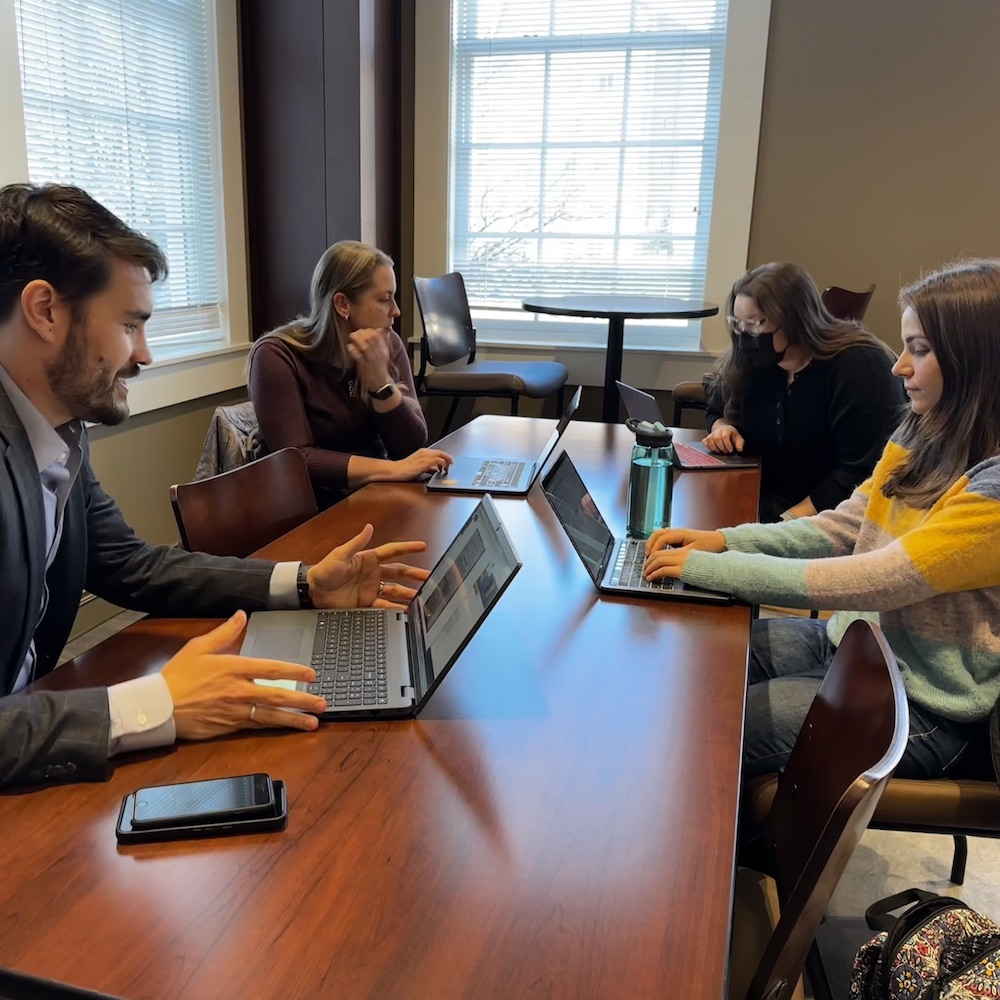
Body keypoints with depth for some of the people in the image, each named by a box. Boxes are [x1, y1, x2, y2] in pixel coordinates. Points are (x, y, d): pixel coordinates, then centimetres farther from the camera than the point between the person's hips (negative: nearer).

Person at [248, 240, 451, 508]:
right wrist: (394, 469, -29)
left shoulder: (388, 344, 1)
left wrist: (380, 380, -19)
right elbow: (295, 461, -22)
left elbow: (412, 446, -4)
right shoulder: (277, 355, -13)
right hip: (316, 507, -5)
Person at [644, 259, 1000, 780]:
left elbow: (871, 582, -29)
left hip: (918, 704, -7)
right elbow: (839, 528, 4)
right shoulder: (920, 441, 2)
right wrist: (723, 540, -11)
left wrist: (710, 567, -28)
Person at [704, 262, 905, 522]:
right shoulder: (750, 360, 1)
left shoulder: (860, 366, -17)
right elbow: (717, 410, 20)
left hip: (828, 521, -7)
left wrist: (789, 521, -24)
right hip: (765, 502, 7)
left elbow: (860, 473, -21)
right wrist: (722, 427, -3)